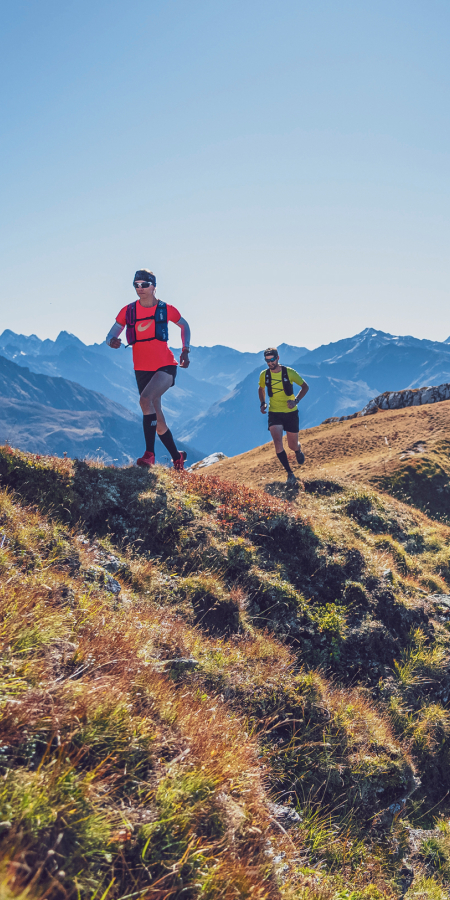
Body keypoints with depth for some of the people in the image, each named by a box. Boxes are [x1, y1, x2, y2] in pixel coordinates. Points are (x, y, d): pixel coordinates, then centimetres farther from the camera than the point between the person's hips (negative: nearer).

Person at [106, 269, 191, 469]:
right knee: (156, 418, 8)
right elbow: (111, 335, 7)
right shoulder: (128, 311, 2)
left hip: (165, 367, -4)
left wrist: (185, 350, 6)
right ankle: (177, 457, 26)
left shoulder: (166, 309, -2)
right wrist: (112, 341, -17)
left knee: (145, 399, -30)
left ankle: (149, 453, -27)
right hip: (142, 370, 4)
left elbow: (184, 326, 16)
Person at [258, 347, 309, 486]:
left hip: (291, 413, -1)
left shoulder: (289, 372, -12)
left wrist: (296, 400, -16)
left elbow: (305, 387, -2)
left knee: (292, 445, 7)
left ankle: (298, 451, 48)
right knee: (277, 442, -19)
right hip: (274, 414, 1)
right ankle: (290, 474, -10)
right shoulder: (264, 375, -5)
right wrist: (263, 403, 1)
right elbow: (261, 388, 17)